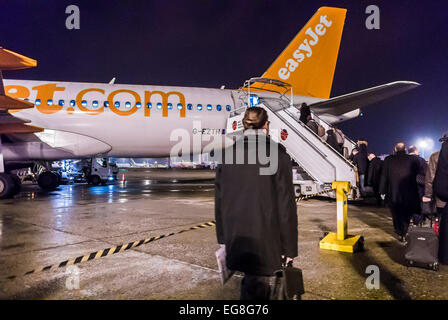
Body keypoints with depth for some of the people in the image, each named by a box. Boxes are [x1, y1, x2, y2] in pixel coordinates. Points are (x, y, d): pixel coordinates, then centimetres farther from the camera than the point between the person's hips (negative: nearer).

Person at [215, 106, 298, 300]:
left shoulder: (228, 155, 0)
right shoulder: (278, 155, -12)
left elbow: (219, 200, 5)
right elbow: (286, 203, -11)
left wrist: (223, 237, 16)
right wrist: (289, 246, -2)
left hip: (236, 239, 4)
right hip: (266, 239, -4)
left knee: (250, 284, 23)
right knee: (258, 290, 10)